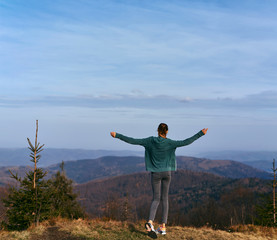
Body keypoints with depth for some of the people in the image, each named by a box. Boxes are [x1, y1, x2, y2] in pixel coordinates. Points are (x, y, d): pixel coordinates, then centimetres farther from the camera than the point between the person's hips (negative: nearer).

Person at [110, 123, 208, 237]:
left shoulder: (150, 141, -7)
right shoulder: (169, 143, -9)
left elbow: (132, 141, -7)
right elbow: (185, 142, -14)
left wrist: (117, 135, 1)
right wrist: (201, 133, -10)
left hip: (155, 173, 0)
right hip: (167, 172, 0)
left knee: (156, 198, 4)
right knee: (164, 198, 9)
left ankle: (150, 221, -20)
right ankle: (163, 226, 9)